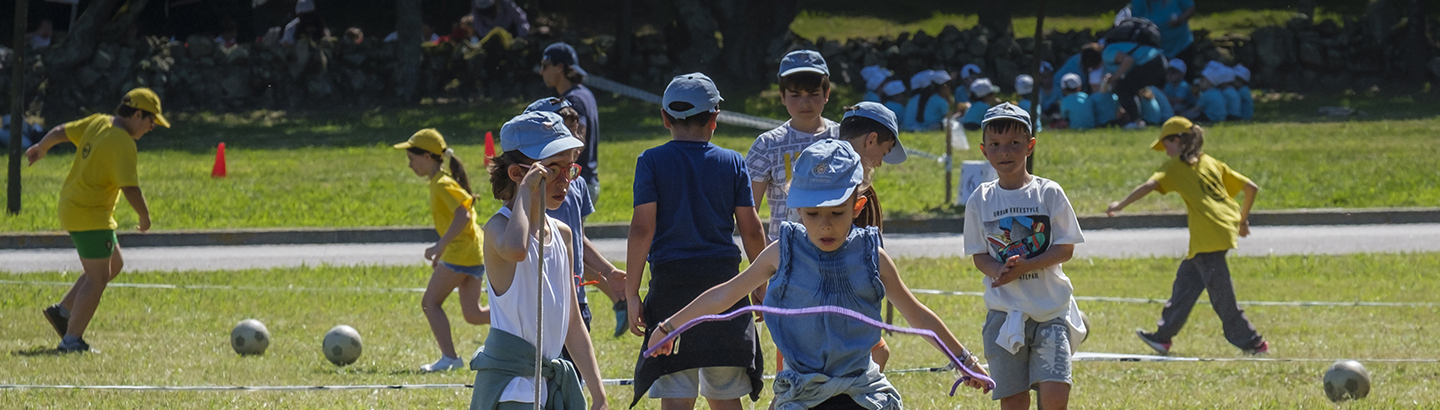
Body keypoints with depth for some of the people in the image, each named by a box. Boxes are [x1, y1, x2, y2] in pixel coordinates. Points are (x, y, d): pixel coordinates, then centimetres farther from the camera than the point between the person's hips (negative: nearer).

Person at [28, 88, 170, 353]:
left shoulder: (98, 123, 4)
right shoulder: (123, 144, -21)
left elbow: (60, 132, 16)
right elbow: (130, 189, -26)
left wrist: (41, 148, 36)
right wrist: (145, 217, -10)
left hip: (71, 209, 10)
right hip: (90, 217, -10)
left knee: (114, 264, 20)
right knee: (98, 278, -6)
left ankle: (63, 311, 23)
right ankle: (72, 340, -6)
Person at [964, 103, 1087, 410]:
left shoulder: (1049, 193, -1)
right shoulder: (980, 200, 5)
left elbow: (1065, 249, -3)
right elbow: (979, 256, 6)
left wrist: (1024, 267, -19)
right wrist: (1000, 272, -16)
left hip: (1051, 307, -2)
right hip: (1004, 312, 2)